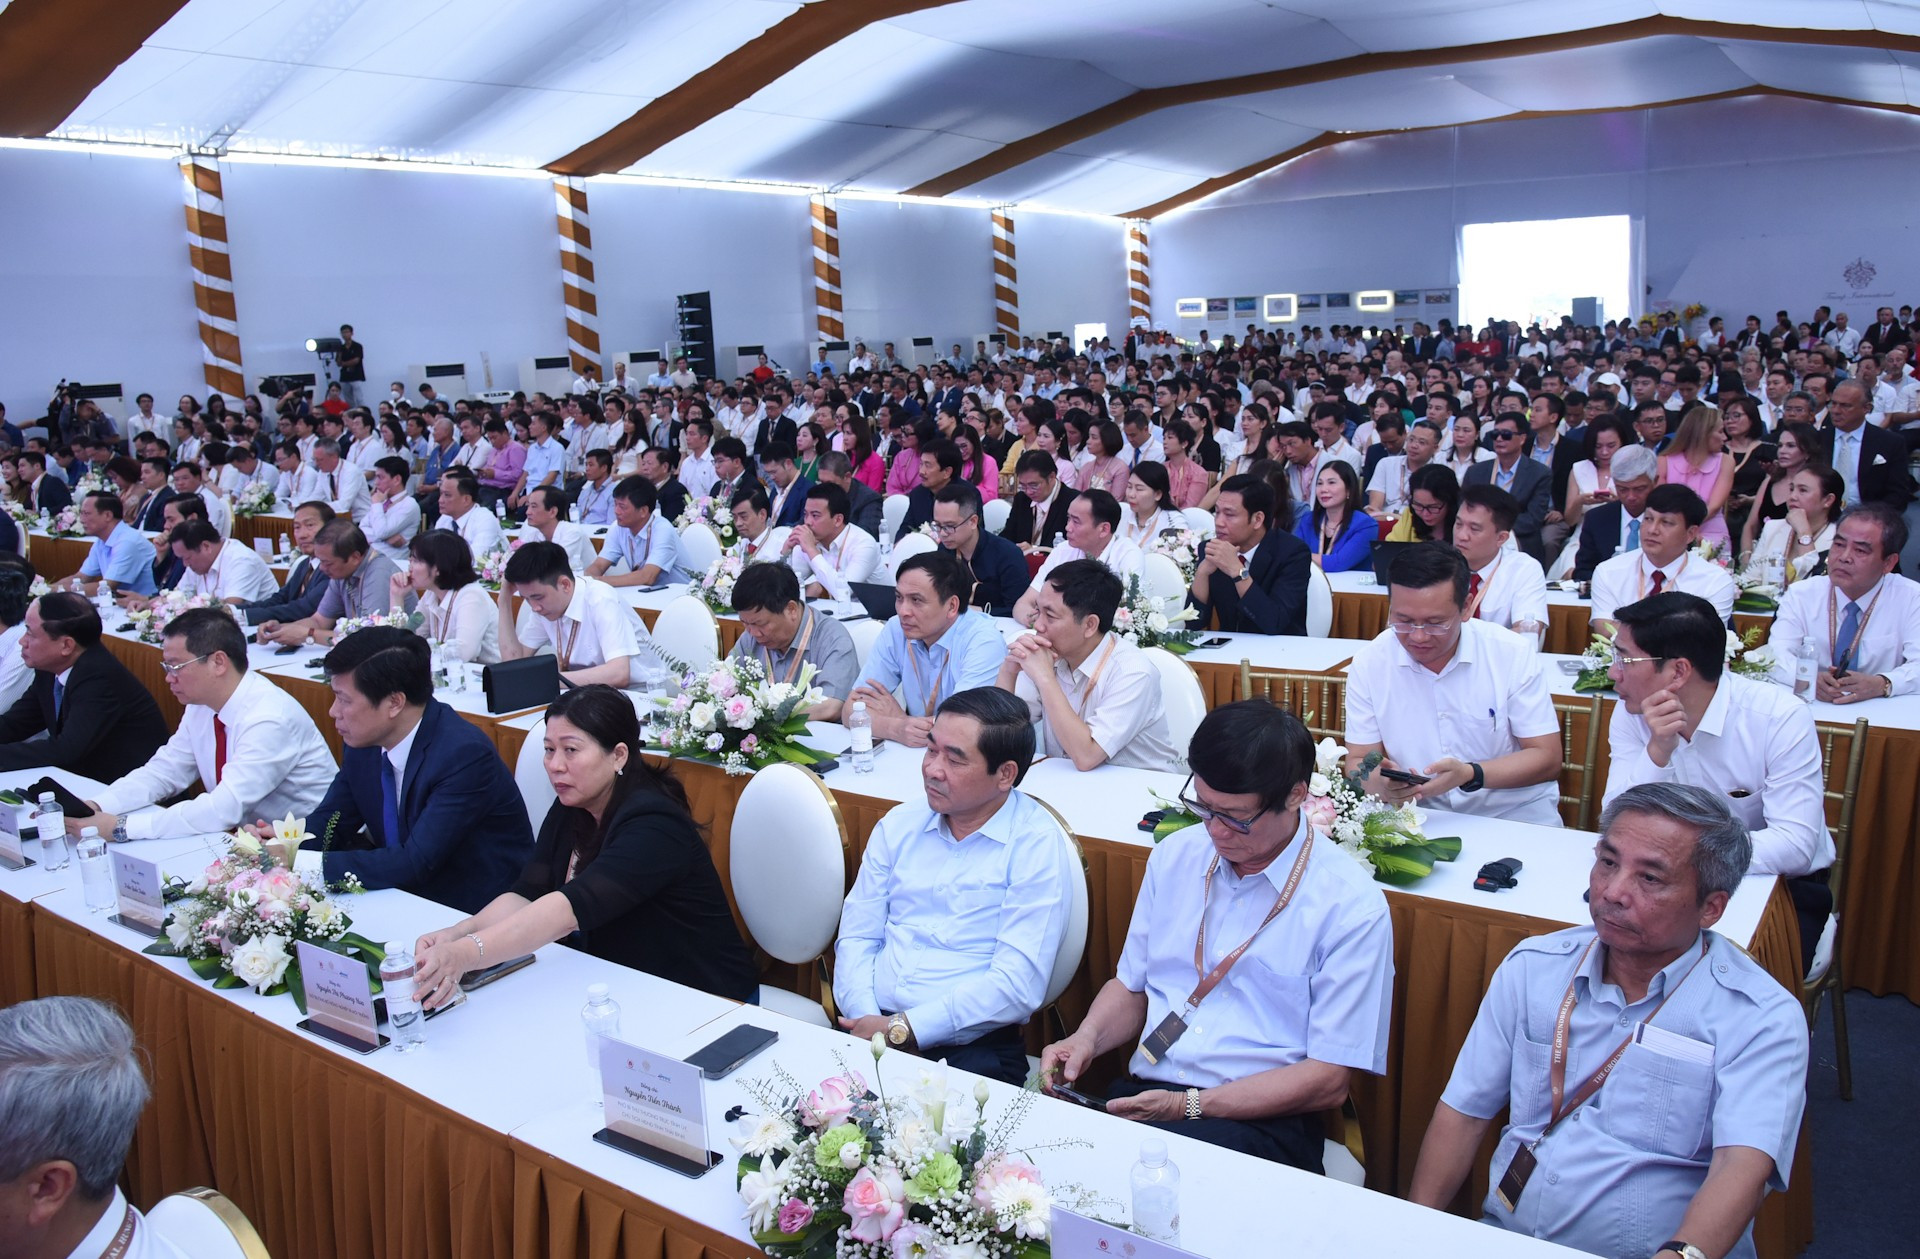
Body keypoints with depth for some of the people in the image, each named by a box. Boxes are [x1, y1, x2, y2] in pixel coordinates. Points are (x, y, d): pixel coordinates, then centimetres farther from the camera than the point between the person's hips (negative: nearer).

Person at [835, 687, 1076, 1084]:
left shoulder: (1038, 845, -6)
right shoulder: (899, 825, 12)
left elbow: (1017, 984, -14)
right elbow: (856, 936, 10)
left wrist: (901, 1030, -16)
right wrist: (865, 1019, -10)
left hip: (972, 1048, -4)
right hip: (869, 1029, 4)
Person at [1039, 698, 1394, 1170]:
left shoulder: (1351, 906, -6)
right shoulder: (1174, 855, 11)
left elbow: (1328, 1079, -7)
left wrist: (1188, 1106, -15)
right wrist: (1086, 1038, -2)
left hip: (1258, 1121, -5)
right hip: (1141, 1095, 6)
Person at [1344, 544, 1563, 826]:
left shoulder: (1514, 655, -9)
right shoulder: (1368, 664, -5)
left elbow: (1547, 759, -7)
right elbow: (1358, 761, -1)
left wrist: (1469, 775, -24)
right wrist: (1380, 783, -26)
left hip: (1514, 815, 0)